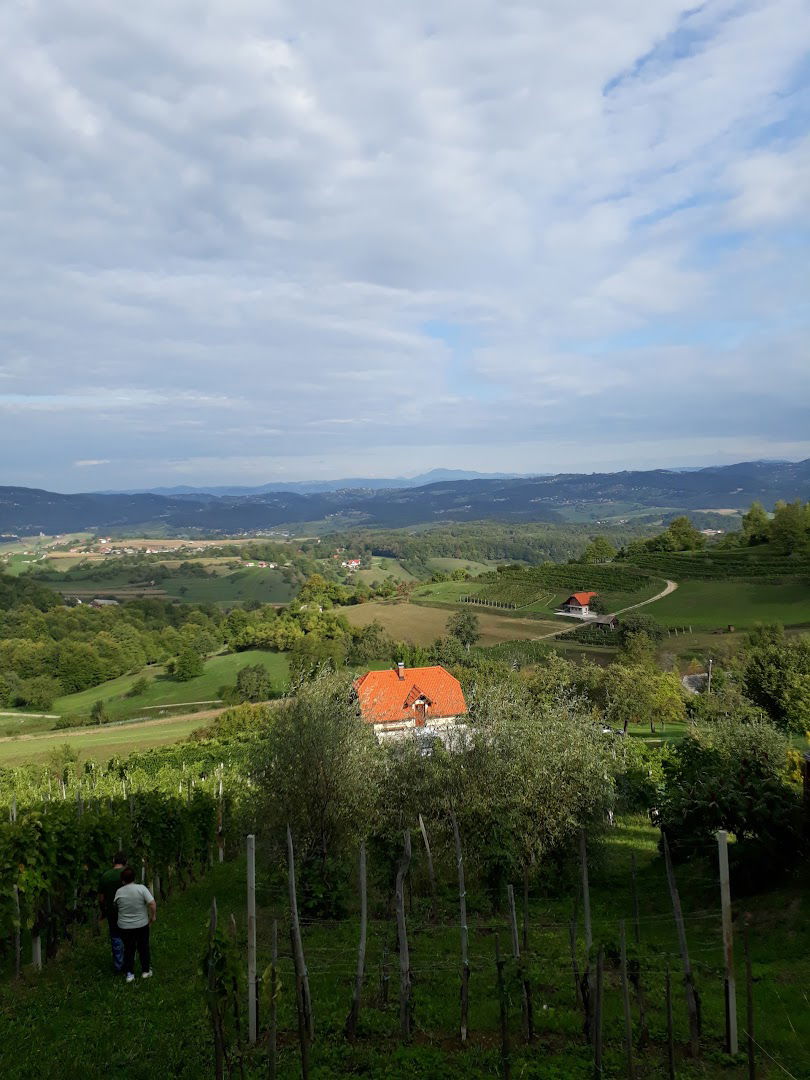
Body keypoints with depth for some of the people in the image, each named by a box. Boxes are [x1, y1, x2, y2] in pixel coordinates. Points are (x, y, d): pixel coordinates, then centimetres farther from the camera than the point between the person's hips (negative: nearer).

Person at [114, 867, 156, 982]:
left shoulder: (119, 892, -8)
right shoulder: (141, 888, -15)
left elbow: (116, 907, 5)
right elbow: (152, 904, -20)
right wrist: (153, 916, -5)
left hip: (124, 927, 1)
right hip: (142, 925, -1)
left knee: (128, 949, 17)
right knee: (143, 948, 17)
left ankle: (129, 973, 20)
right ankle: (146, 971, 25)